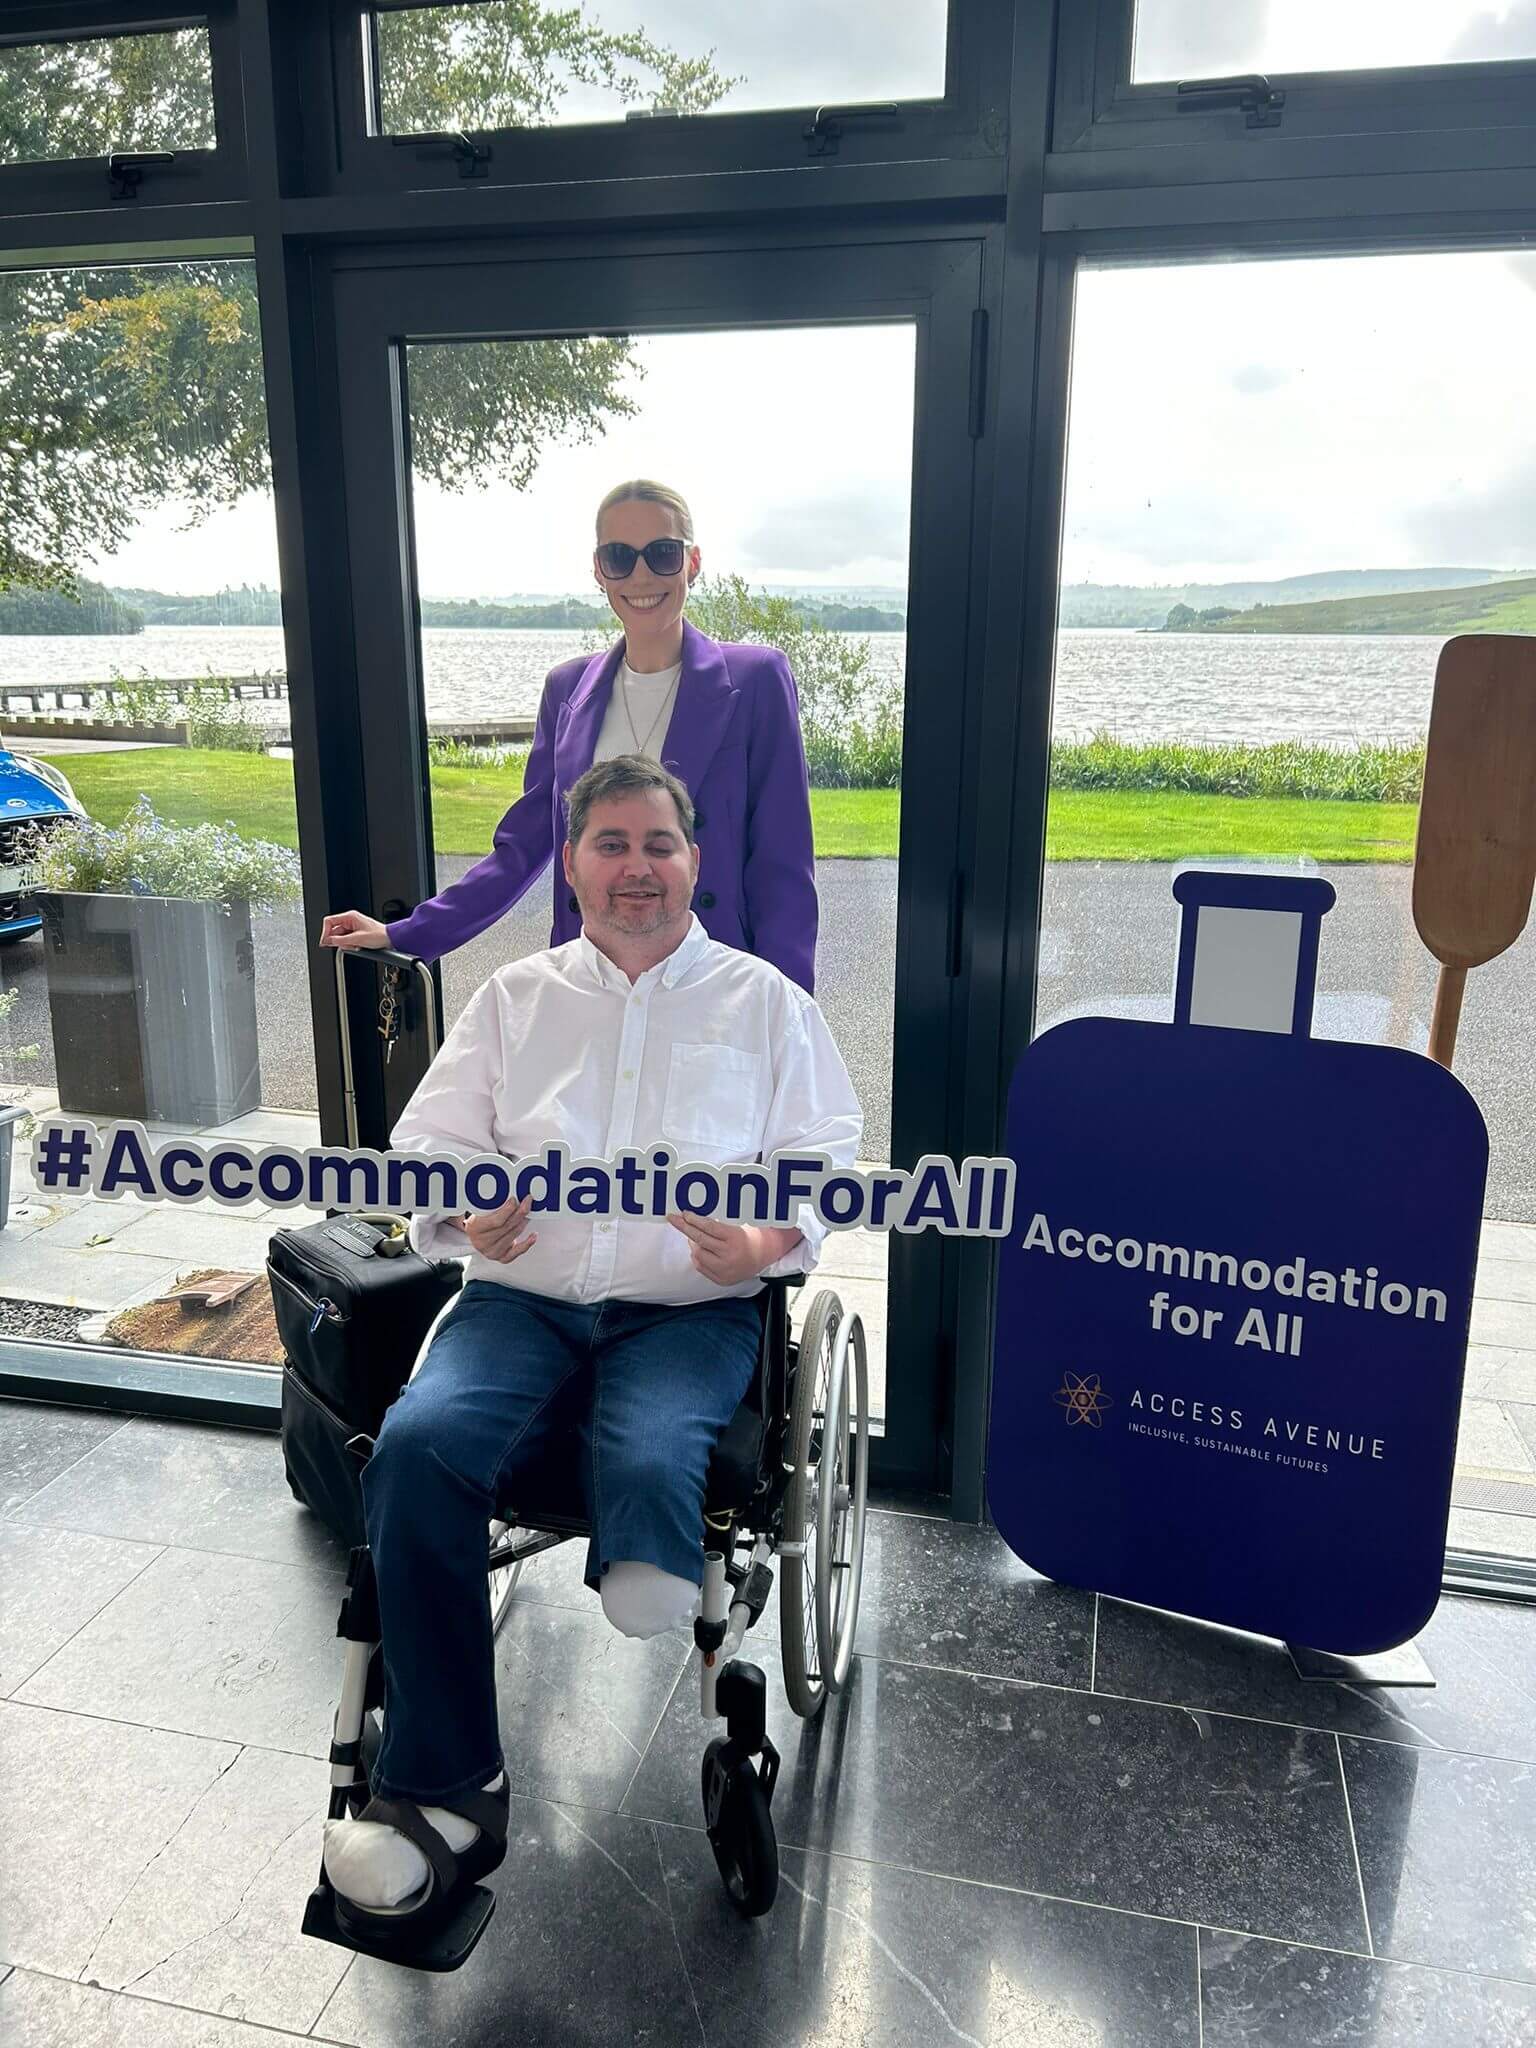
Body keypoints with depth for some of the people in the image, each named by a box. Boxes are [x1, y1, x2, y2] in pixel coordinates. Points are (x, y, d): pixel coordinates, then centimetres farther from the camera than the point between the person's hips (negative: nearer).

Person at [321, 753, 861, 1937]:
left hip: (692, 1310, -2)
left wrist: (770, 1242, -14)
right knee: (416, 1446, -26)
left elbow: (824, 1158, 8)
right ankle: (446, 1790, -16)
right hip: (522, 1300, 2)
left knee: (648, 1460, -35)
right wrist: (464, 1207, -8)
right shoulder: (515, 998, 19)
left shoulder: (765, 1002, 13)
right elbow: (427, 1139, 16)